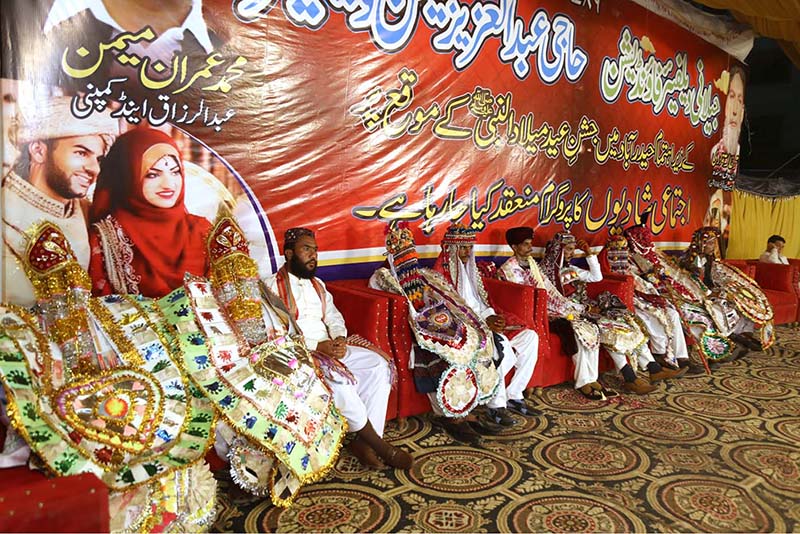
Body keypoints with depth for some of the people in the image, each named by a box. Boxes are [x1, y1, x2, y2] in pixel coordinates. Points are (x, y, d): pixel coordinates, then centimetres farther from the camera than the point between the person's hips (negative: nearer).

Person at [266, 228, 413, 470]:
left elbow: (334, 317, 15)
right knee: (337, 378, -33)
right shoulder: (273, 286, -3)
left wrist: (340, 339, -9)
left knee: (378, 365, -13)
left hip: (330, 348, 7)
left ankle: (363, 440, -15)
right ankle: (378, 444, -19)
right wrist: (317, 346, -22)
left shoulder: (317, 284, 21)